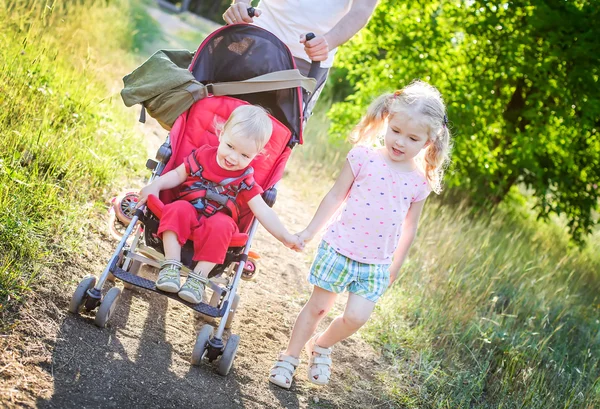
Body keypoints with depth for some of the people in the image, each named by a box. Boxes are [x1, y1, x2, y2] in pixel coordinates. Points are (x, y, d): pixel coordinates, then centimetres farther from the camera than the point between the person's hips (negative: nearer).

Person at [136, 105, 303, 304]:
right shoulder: (203, 155, 1)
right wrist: (156, 185, -8)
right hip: (187, 212, 1)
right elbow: (178, 174, 9)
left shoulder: (245, 180, 0)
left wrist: (285, 237, -5)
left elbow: (263, 212, 0)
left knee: (221, 225, -34)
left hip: (217, 224, -1)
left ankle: (199, 276, -30)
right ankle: (170, 266, -32)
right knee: (178, 209, -32)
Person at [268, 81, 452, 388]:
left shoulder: (419, 182, -2)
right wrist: (310, 232, 3)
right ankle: (289, 357, 26)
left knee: (356, 317, -5)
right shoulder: (363, 157, -8)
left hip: (376, 264, 2)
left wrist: (396, 266, 15)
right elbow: (335, 196, 0)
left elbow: (409, 227, 9)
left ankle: (321, 345, 25)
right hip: (338, 250, -2)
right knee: (317, 307, 7)